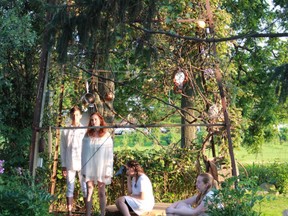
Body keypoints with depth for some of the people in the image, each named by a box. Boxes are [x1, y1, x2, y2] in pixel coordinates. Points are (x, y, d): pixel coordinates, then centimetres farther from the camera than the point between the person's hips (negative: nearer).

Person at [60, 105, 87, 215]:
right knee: (70, 189, 4)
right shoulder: (65, 131, 6)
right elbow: (63, 149, 7)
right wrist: (63, 165, 2)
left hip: (83, 164, -1)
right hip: (69, 164, 1)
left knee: (85, 188, 0)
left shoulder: (85, 130, 4)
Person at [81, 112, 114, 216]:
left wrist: (108, 170, -8)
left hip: (101, 168, -2)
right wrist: (83, 169, 2)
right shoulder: (87, 136, 7)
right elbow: (84, 153, 8)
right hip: (89, 168, 2)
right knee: (89, 192, 3)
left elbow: (110, 154, -2)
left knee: (101, 193, 4)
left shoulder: (106, 135, -1)